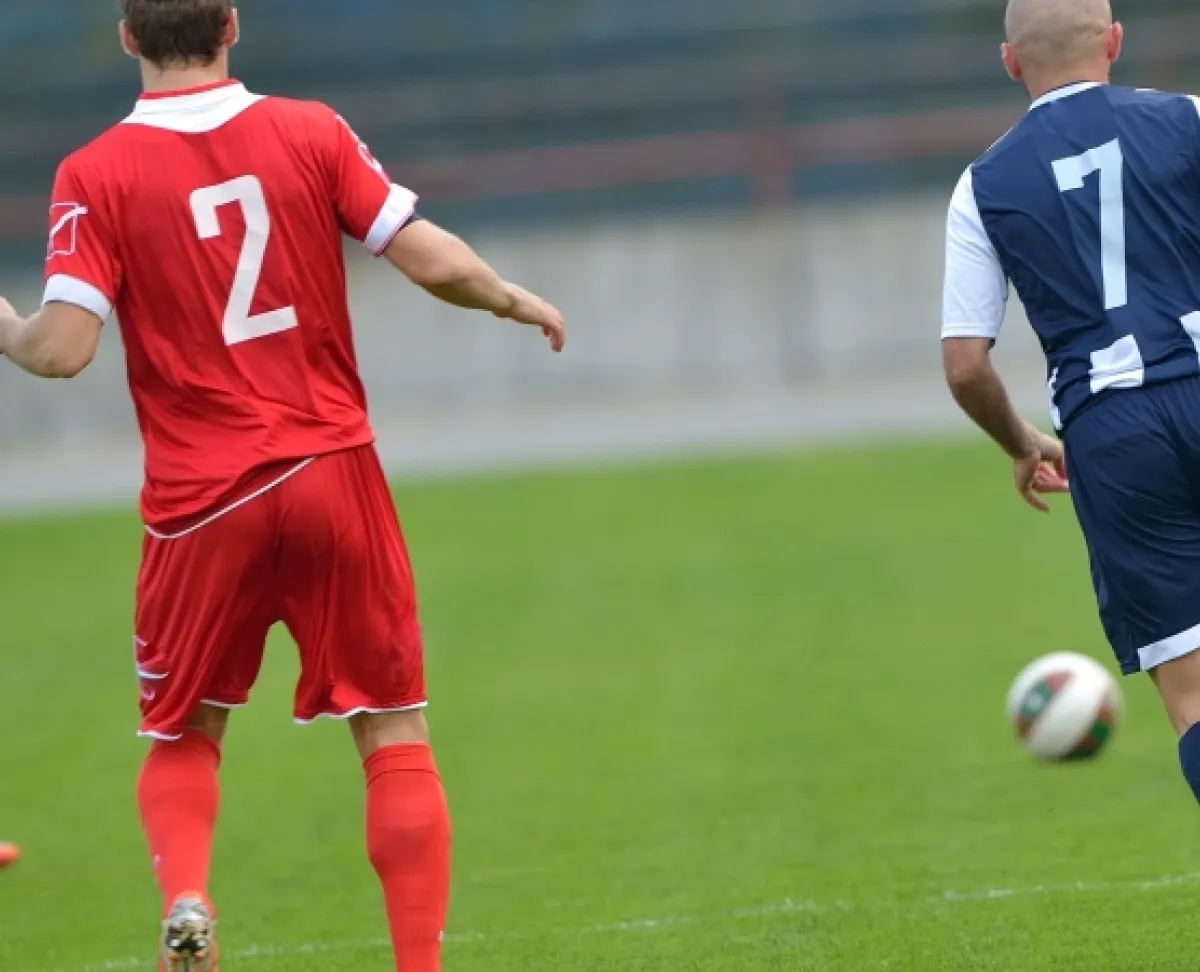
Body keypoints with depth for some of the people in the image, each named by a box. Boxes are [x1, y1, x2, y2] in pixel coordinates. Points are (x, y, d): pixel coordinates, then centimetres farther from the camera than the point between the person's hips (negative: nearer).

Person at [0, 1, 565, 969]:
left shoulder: (96, 176, -4)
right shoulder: (311, 133, 0)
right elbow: (433, 261, -5)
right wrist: (514, 301, 15)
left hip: (200, 500, 0)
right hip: (333, 473, 0)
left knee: (183, 735, 17)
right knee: (396, 735, 8)